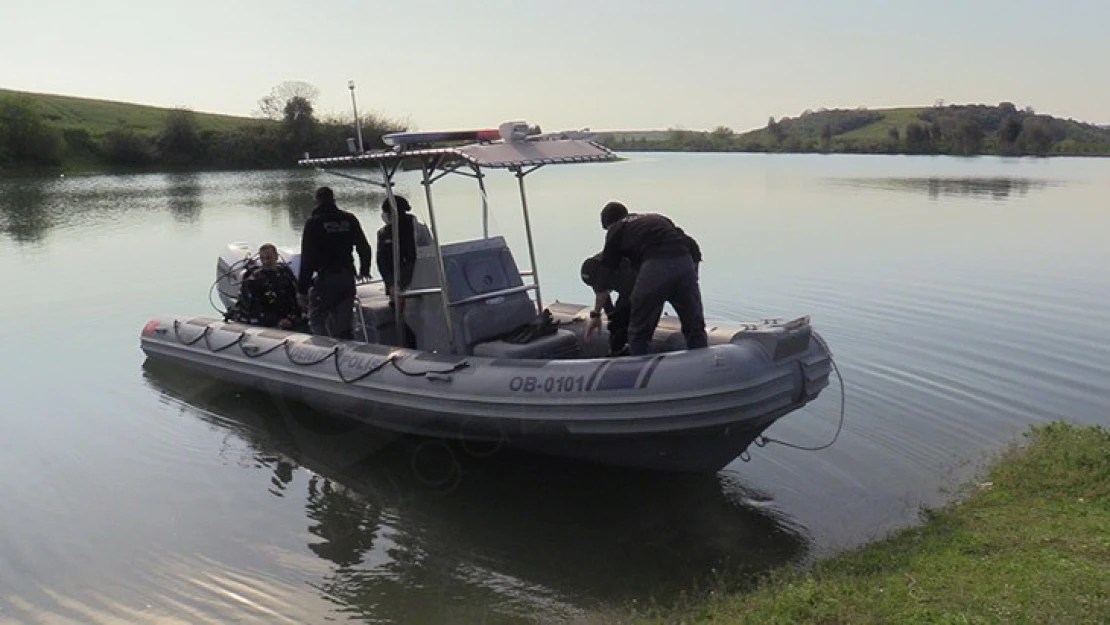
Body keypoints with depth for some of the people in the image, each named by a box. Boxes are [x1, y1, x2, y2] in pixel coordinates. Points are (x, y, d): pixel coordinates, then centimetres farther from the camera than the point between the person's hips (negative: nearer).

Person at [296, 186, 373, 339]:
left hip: (324, 279, -5)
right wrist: (364, 270, 32)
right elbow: (364, 247, 12)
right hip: (347, 278, 5)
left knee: (317, 322, 4)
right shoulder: (349, 220, 7)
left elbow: (307, 258, -11)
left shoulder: (313, 223, -7)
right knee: (343, 327, 11)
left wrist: (302, 289, -8)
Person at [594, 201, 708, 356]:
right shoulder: (656, 218, 35)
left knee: (639, 333, 12)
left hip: (655, 266, -4)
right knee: (695, 328, 16)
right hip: (686, 260, 4)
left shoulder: (616, 230, 22)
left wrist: (596, 315, 30)